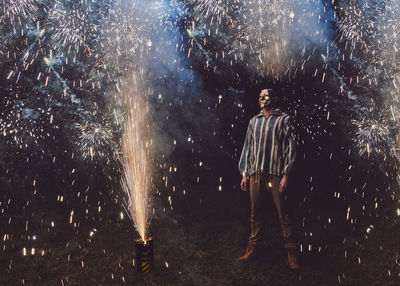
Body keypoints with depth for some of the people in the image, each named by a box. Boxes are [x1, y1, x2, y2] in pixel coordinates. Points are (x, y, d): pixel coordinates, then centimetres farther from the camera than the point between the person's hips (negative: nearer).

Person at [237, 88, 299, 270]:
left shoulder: (283, 120, 5)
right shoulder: (254, 121, 19)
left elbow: (290, 148, -1)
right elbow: (247, 147, 20)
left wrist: (286, 174, -9)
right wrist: (244, 173, 12)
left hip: (275, 174, -4)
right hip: (255, 174, 4)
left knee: (284, 213, -3)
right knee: (256, 212, 8)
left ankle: (292, 253, 4)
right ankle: (254, 249, 18)